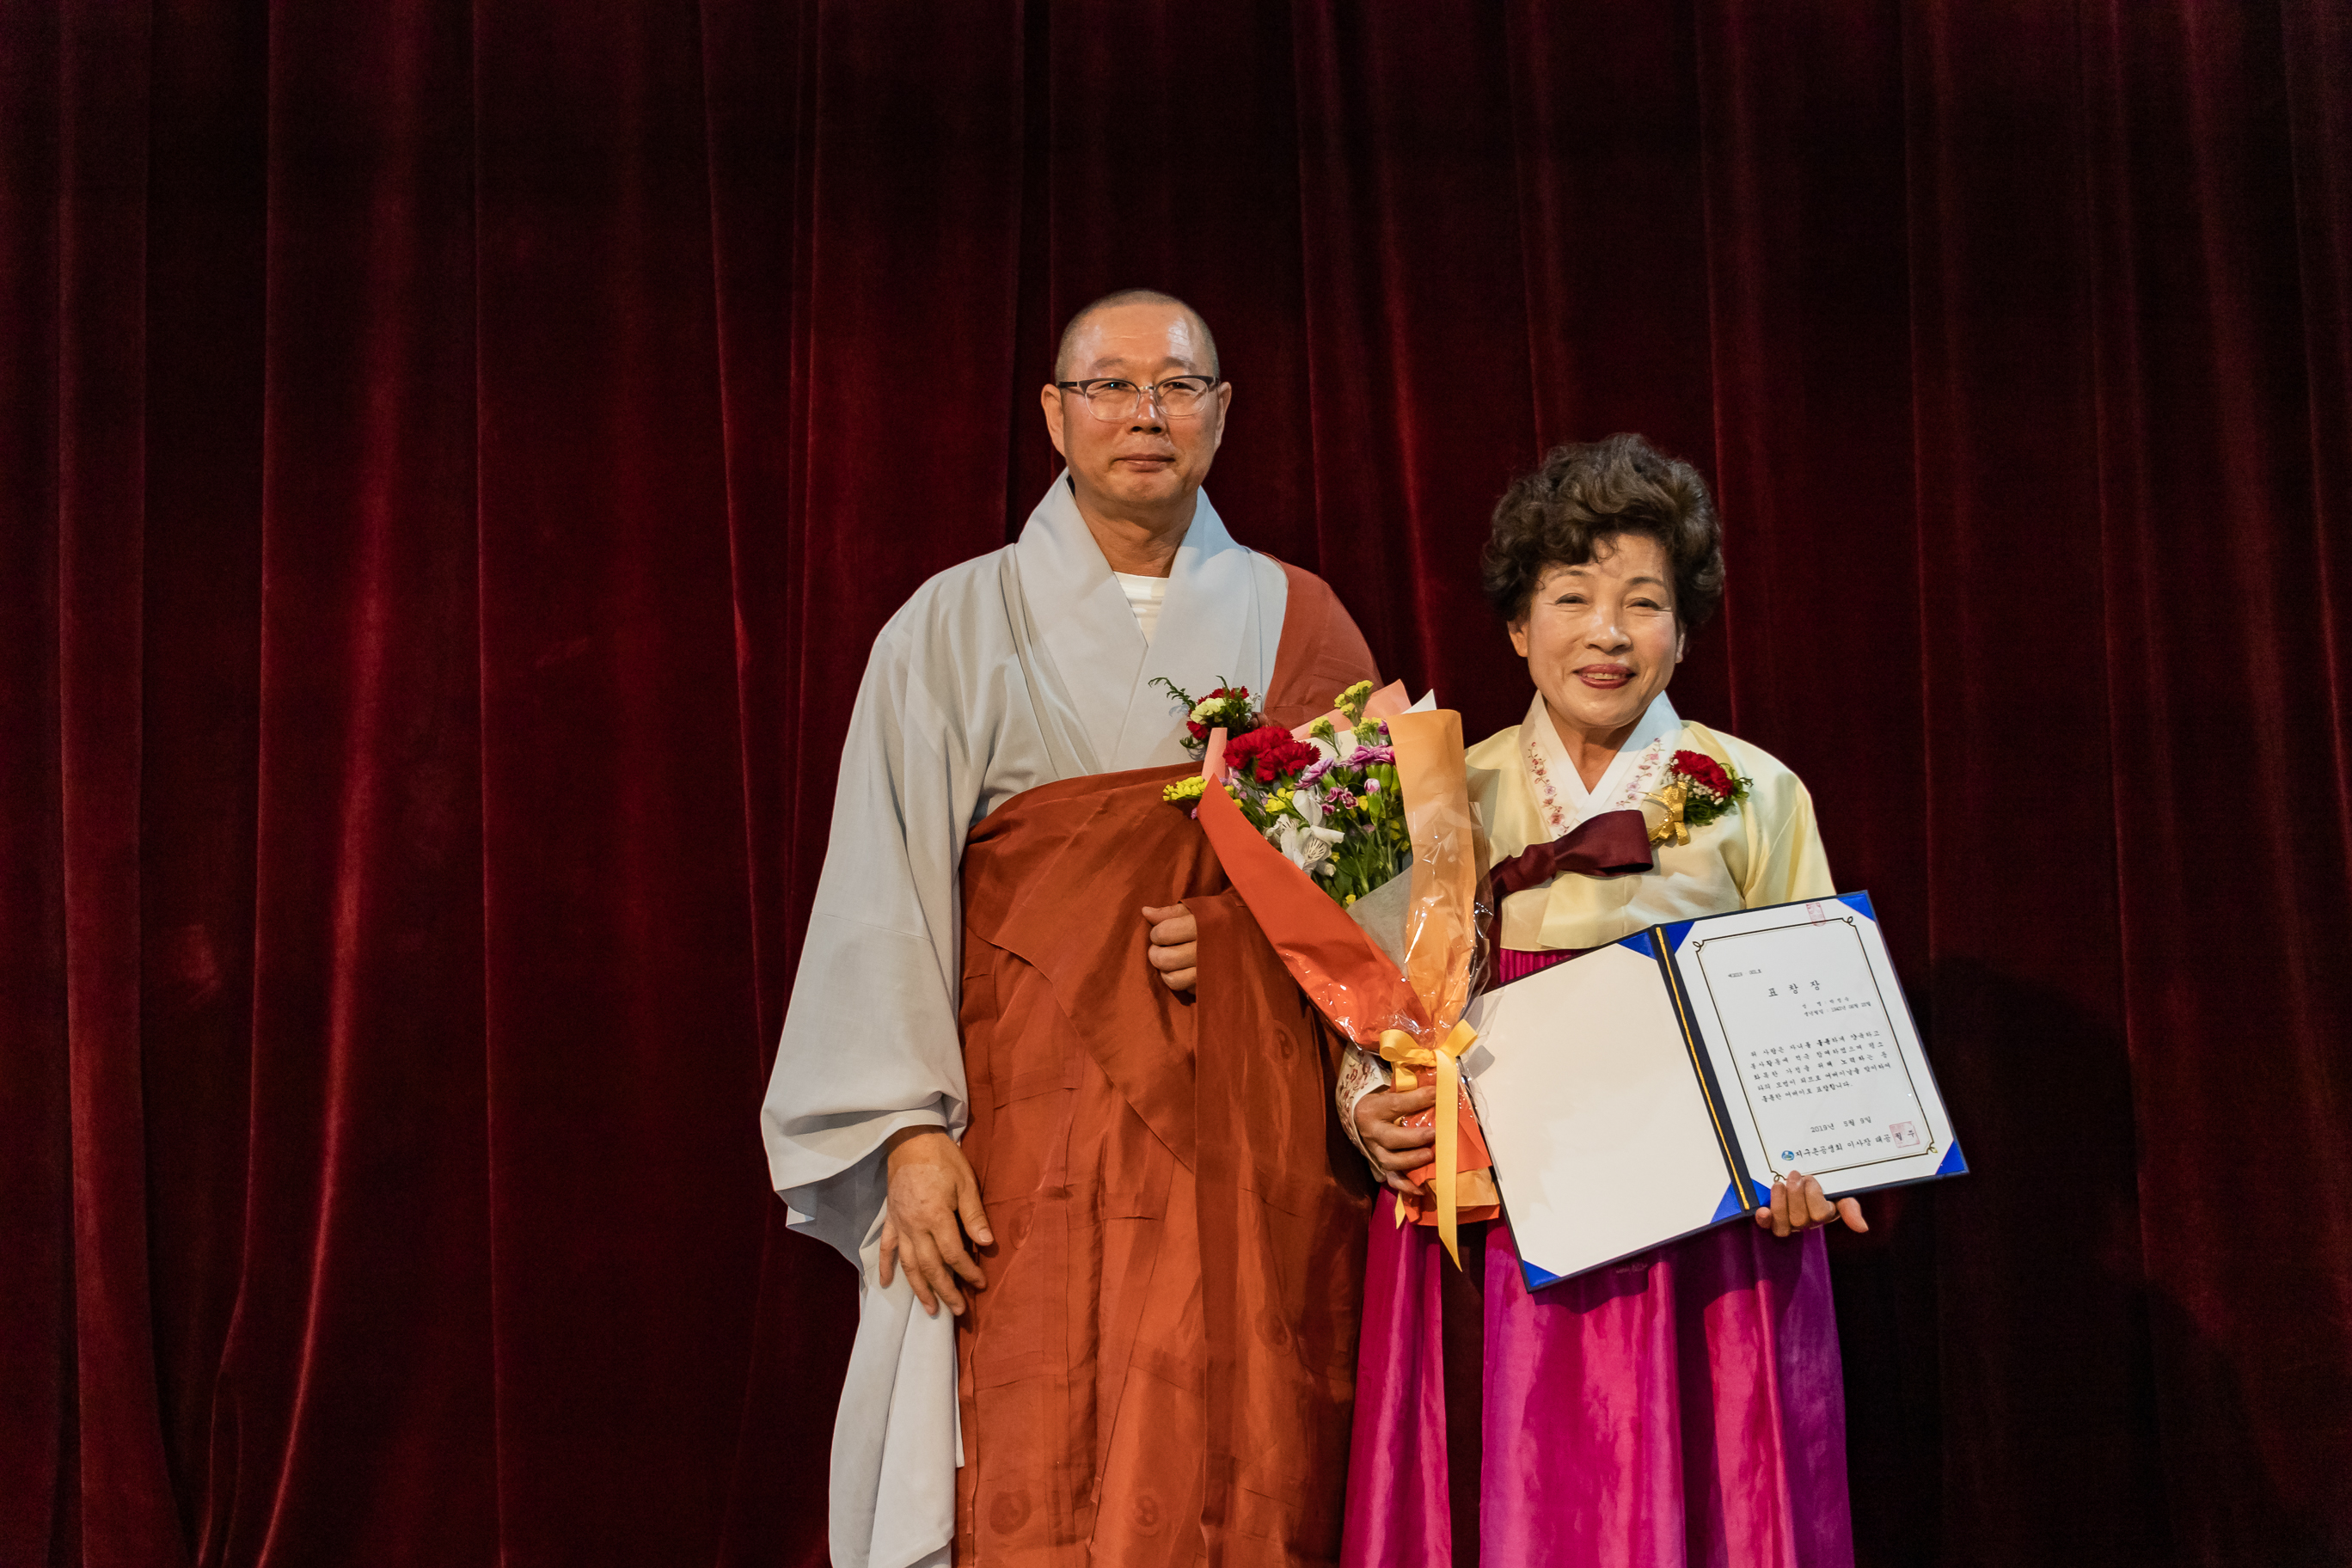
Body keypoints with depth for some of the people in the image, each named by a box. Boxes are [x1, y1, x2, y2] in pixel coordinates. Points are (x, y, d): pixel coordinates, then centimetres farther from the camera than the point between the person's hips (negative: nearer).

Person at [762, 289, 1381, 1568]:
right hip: (1033, 1137, -2)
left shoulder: (1299, 626, 13)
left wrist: (1256, 932, -6)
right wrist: (908, 1131, -8)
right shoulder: (957, 628, 8)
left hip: (1260, 1142, 2)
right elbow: (885, 897, 1)